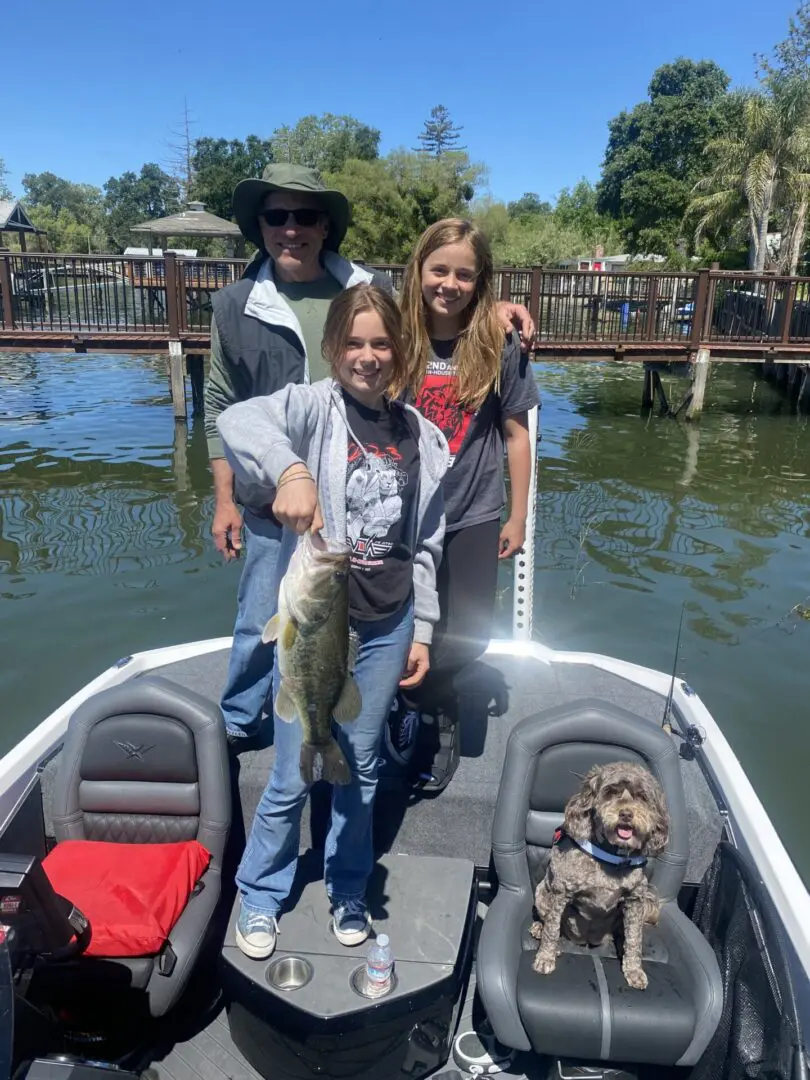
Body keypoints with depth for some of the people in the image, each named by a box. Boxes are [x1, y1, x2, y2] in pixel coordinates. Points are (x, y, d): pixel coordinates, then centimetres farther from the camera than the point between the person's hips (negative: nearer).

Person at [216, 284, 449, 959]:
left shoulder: (420, 434, 4)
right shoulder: (314, 408, -8)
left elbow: (426, 545, 9)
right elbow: (237, 420, -30)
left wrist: (421, 630, 9)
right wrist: (291, 471, -48)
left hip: (386, 627, 3)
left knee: (361, 767, 17)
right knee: (293, 775, 9)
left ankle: (348, 894, 40)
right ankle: (260, 897, 35)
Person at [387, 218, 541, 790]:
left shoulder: (499, 346, -6)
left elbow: (516, 433, 0)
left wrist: (517, 517, 1)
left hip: (472, 518, 0)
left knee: (469, 636, 4)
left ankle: (419, 698, 35)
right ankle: (439, 713, 37)